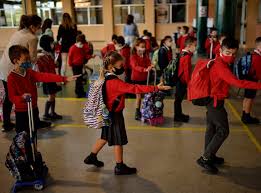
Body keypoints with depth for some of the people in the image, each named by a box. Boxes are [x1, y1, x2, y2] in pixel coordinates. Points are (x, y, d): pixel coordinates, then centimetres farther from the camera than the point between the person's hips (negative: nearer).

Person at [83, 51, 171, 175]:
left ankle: (92, 157, 36)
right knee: (118, 141, 4)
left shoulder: (105, 78, 1)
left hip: (108, 114, 9)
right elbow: (135, 89, -31)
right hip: (115, 115, -9)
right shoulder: (116, 82, -27)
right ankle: (119, 167, 16)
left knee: (105, 137, 23)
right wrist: (156, 88, -32)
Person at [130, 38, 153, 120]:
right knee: (139, 96, -2)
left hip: (144, 79, 5)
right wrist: (145, 69, -44)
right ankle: (137, 113, 9)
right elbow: (136, 67, -28)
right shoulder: (133, 57, -12)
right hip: (136, 79, -5)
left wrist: (151, 66, -28)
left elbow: (149, 64, -2)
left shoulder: (146, 56, 7)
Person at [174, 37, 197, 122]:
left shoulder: (183, 54, 8)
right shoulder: (187, 57, -22)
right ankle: (177, 116, 13)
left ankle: (179, 114, 30)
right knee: (179, 98, 2)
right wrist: (189, 83, -15)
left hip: (180, 80, 9)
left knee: (179, 98, 17)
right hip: (182, 81, -9)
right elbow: (187, 71, -22)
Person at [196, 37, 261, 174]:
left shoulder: (219, 62, 5)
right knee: (223, 131, -2)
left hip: (212, 100, 10)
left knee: (212, 128, 18)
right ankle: (204, 159, 3)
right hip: (216, 101, -10)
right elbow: (237, 83, -37)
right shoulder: (221, 66, -26)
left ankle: (209, 156, 31)